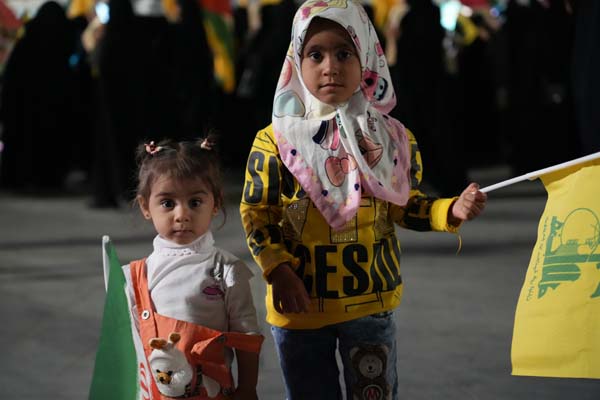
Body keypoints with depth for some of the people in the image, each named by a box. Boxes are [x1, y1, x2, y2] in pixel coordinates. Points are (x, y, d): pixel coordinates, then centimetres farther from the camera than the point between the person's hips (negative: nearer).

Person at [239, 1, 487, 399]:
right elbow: (256, 212, -4)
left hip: (372, 302, 1)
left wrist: (452, 210, -12)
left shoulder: (393, 139, -2)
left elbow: (406, 206, 6)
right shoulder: (276, 141, -7)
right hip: (300, 303, -1)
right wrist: (278, 271, -16)